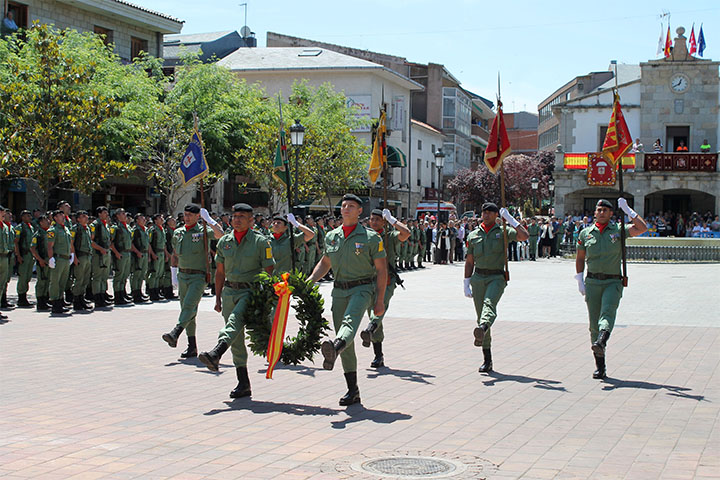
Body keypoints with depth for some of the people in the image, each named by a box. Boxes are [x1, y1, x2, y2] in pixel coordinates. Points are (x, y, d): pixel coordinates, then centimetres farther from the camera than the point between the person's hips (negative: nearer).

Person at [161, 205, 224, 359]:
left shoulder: (202, 232, -4)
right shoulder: (178, 232, 12)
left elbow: (220, 234, -23)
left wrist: (208, 219, -19)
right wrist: (174, 274, 16)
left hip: (198, 276, -6)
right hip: (182, 275, 6)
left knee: (189, 306, -21)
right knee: (186, 308, 5)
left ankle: (175, 334, -36)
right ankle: (192, 347, 9)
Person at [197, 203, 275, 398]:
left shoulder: (261, 241, -2)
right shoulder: (224, 242, 12)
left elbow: (269, 271, -2)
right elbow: (220, 272, 17)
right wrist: (218, 298, 13)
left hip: (251, 291, -5)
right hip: (229, 291, 5)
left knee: (236, 319, -34)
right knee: (237, 340, 3)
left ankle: (216, 354, -54)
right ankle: (244, 384, 8)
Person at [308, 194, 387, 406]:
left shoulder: (371, 237, -2)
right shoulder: (331, 237, 12)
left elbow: (381, 270, -1)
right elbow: (325, 262, 26)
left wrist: (380, 300, -6)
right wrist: (310, 281, 8)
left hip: (362, 288, -5)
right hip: (339, 290, 5)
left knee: (350, 320, -34)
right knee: (347, 344, 4)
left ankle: (333, 349, -66)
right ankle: (353, 390, 10)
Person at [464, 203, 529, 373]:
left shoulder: (503, 232, 5)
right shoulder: (473, 235, 13)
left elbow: (524, 236, -12)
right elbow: (469, 261, 16)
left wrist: (509, 218, -10)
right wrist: (466, 284, 10)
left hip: (497, 278, -3)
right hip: (478, 278, 3)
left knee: (489, 303, -32)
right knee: (480, 315, 2)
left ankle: (482, 329, -64)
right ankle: (487, 361, 7)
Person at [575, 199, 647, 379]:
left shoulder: (618, 230, 5)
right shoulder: (585, 234, 11)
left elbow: (642, 228, -9)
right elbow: (580, 258, 18)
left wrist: (627, 210, -9)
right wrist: (580, 281, 11)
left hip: (613, 282, -2)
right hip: (592, 282, 2)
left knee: (607, 312, -28)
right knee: (594, 323, 0)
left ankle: (601, 342, -54)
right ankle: (600, 366, 5)